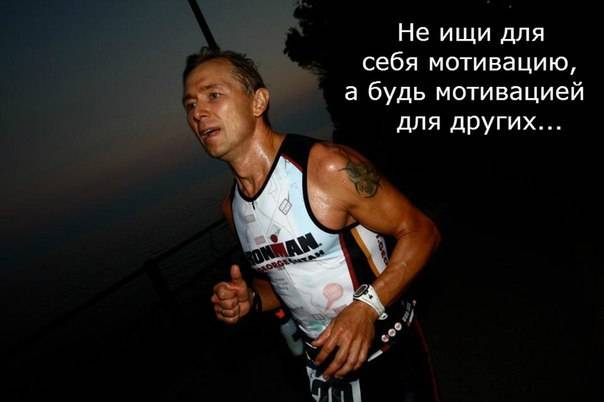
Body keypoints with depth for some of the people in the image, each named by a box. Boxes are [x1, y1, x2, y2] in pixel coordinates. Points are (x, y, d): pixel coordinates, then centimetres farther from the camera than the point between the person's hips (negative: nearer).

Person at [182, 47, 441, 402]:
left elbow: (420, 231, -16)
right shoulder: (232, 206, -1)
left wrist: (367, 306, -28)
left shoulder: (329, 167, -23)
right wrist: (252, 301, -8)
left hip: (390, 356, -5)